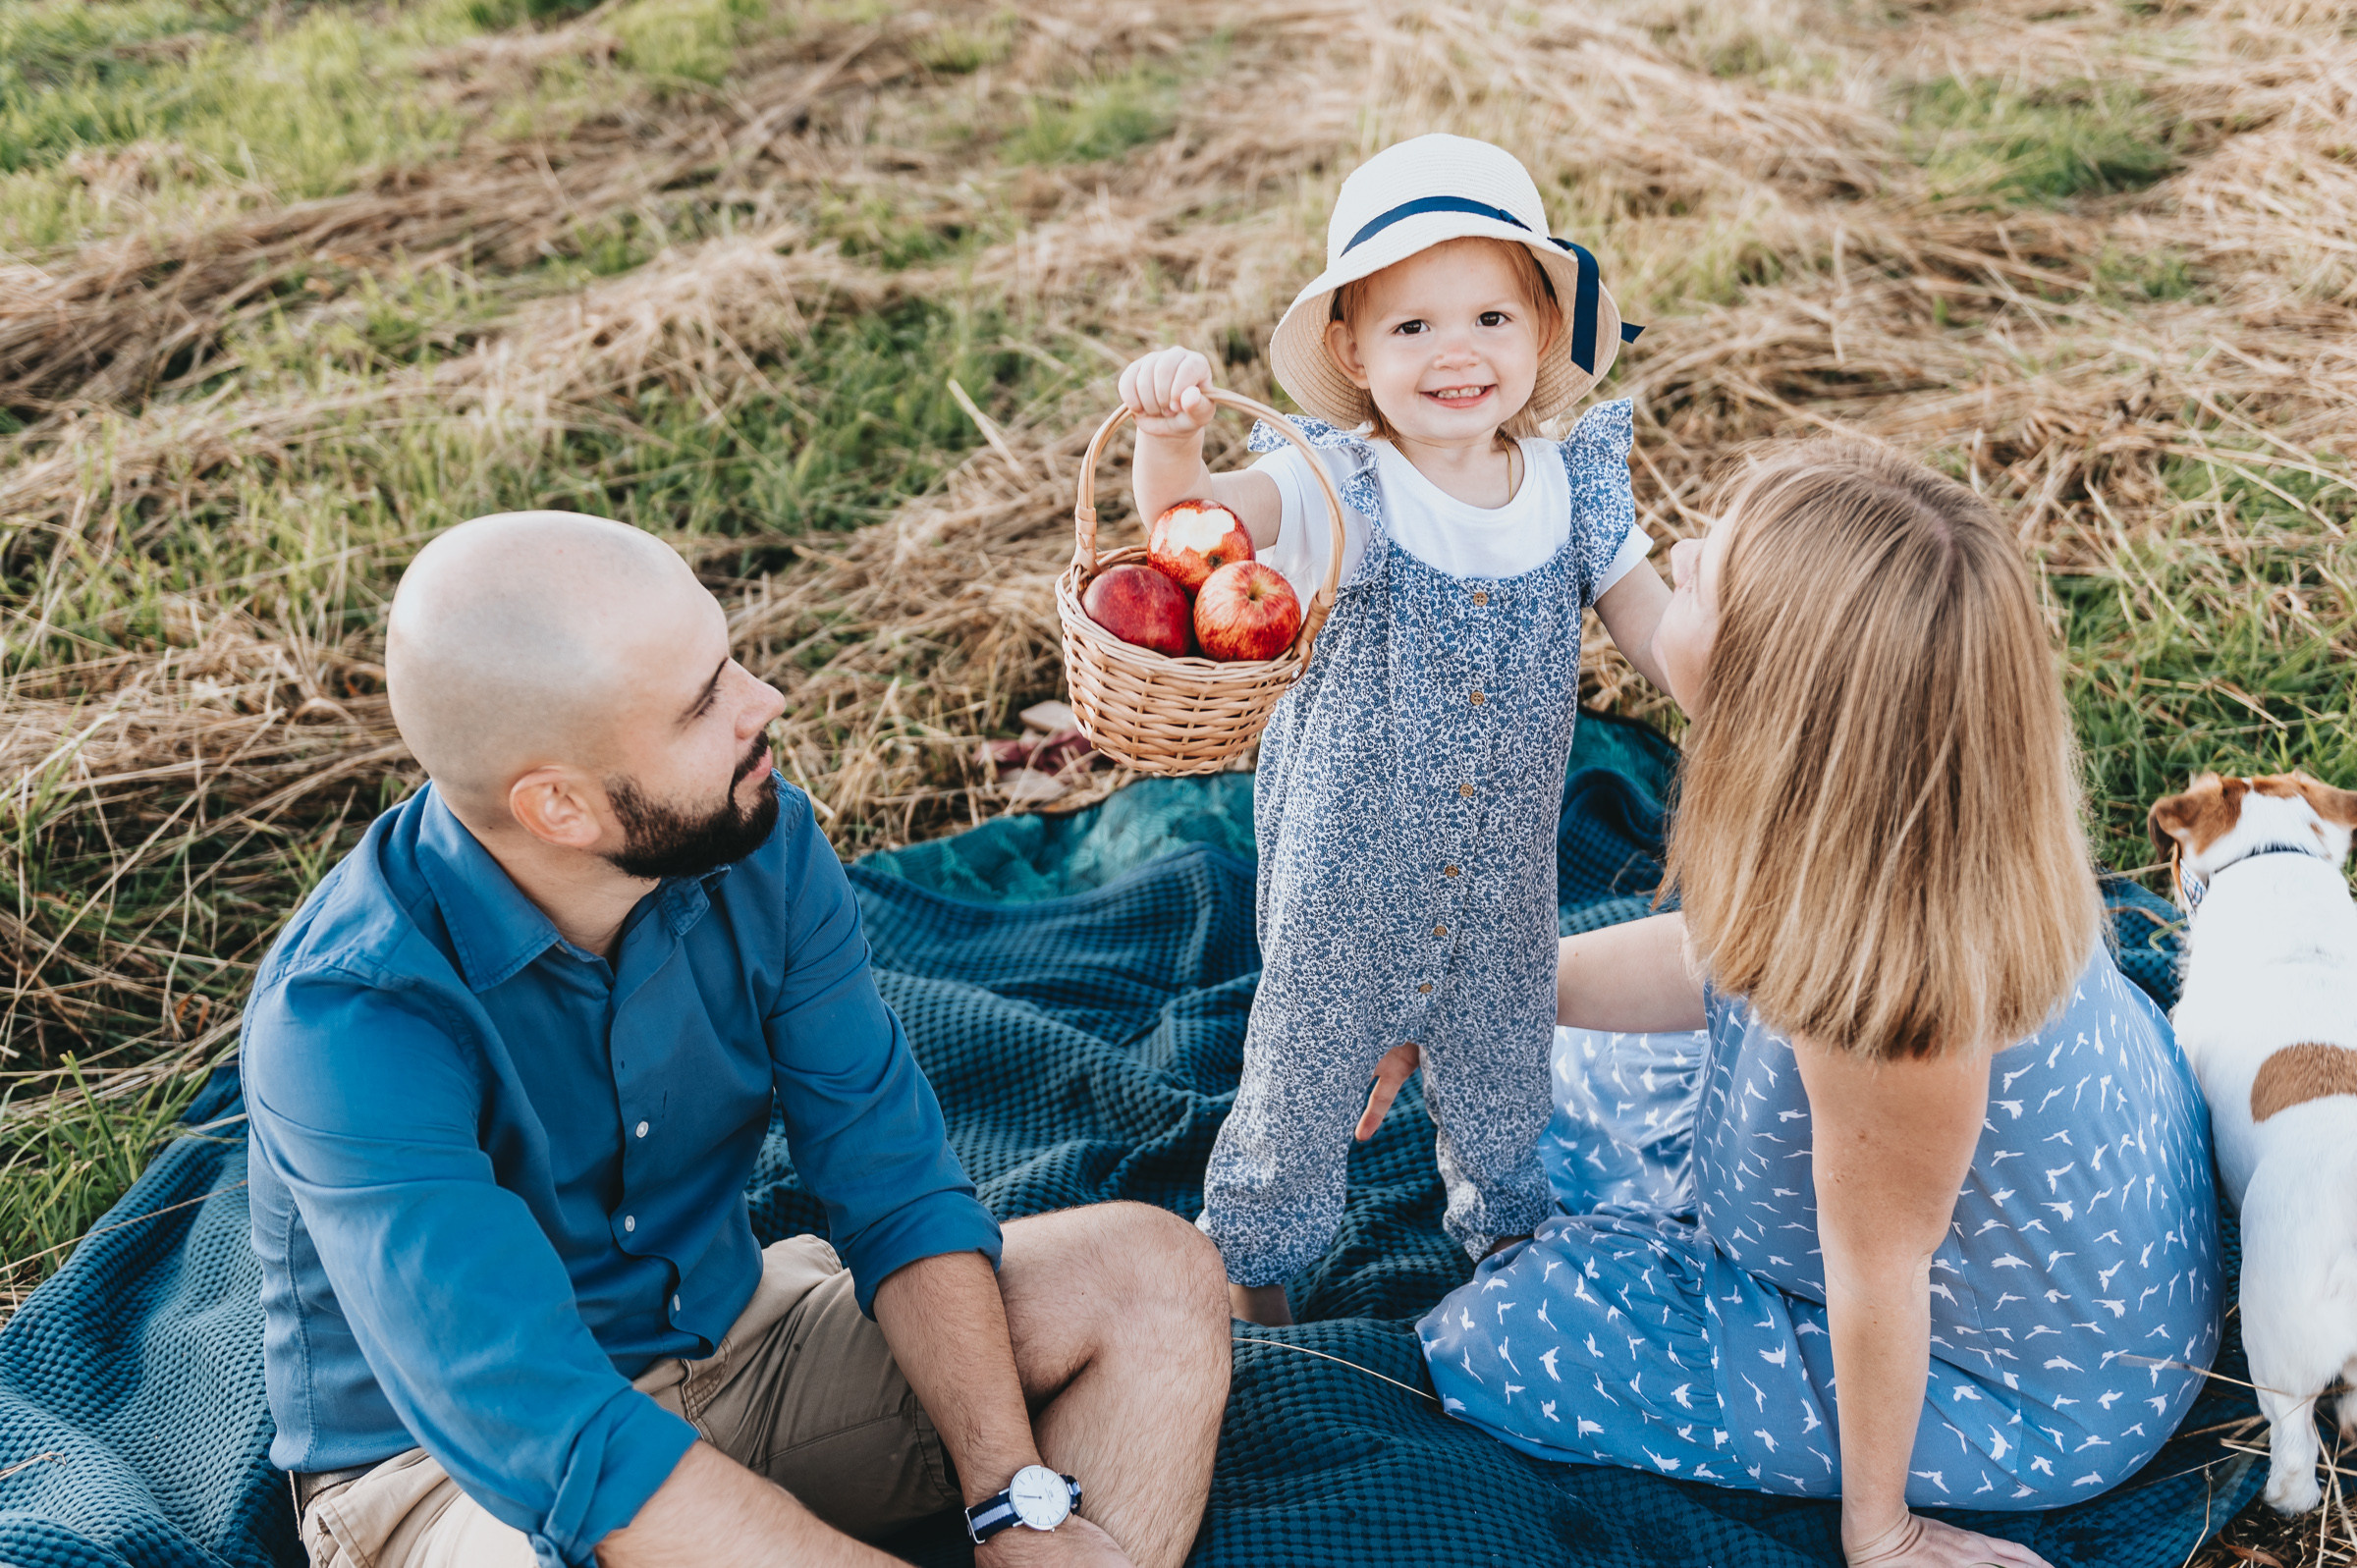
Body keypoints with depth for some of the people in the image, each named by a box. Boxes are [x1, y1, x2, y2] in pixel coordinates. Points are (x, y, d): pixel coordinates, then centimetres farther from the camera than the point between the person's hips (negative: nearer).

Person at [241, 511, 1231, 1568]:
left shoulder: (760, 843, -12)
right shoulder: (344, 1018, -29)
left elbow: (900, 1194, -7)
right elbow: (557, 1447, -36)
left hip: (730, 1339, 6)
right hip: (444, 1470, -6)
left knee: (1154, 1278, -9)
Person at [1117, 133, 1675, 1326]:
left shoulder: (1572, 487, -8)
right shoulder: (1340, 490, -20)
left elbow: (1651, 621, -2)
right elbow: (1189, 517, -35)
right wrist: (1170, 430, -57)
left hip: (1505, 871, 4)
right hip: (1346, 869, -3)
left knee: (1503, 1070, 25)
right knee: (1305, 1067, 16)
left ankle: (1508, 1226, 54)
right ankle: (1249, 1255, 43)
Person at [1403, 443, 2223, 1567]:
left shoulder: (1877, 975, -43)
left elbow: (1875, 1264, -26)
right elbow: (1719, 956, 0)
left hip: (2030, 1388, -7)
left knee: (1498, 1339, -3)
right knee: (1576, 1074, 15)